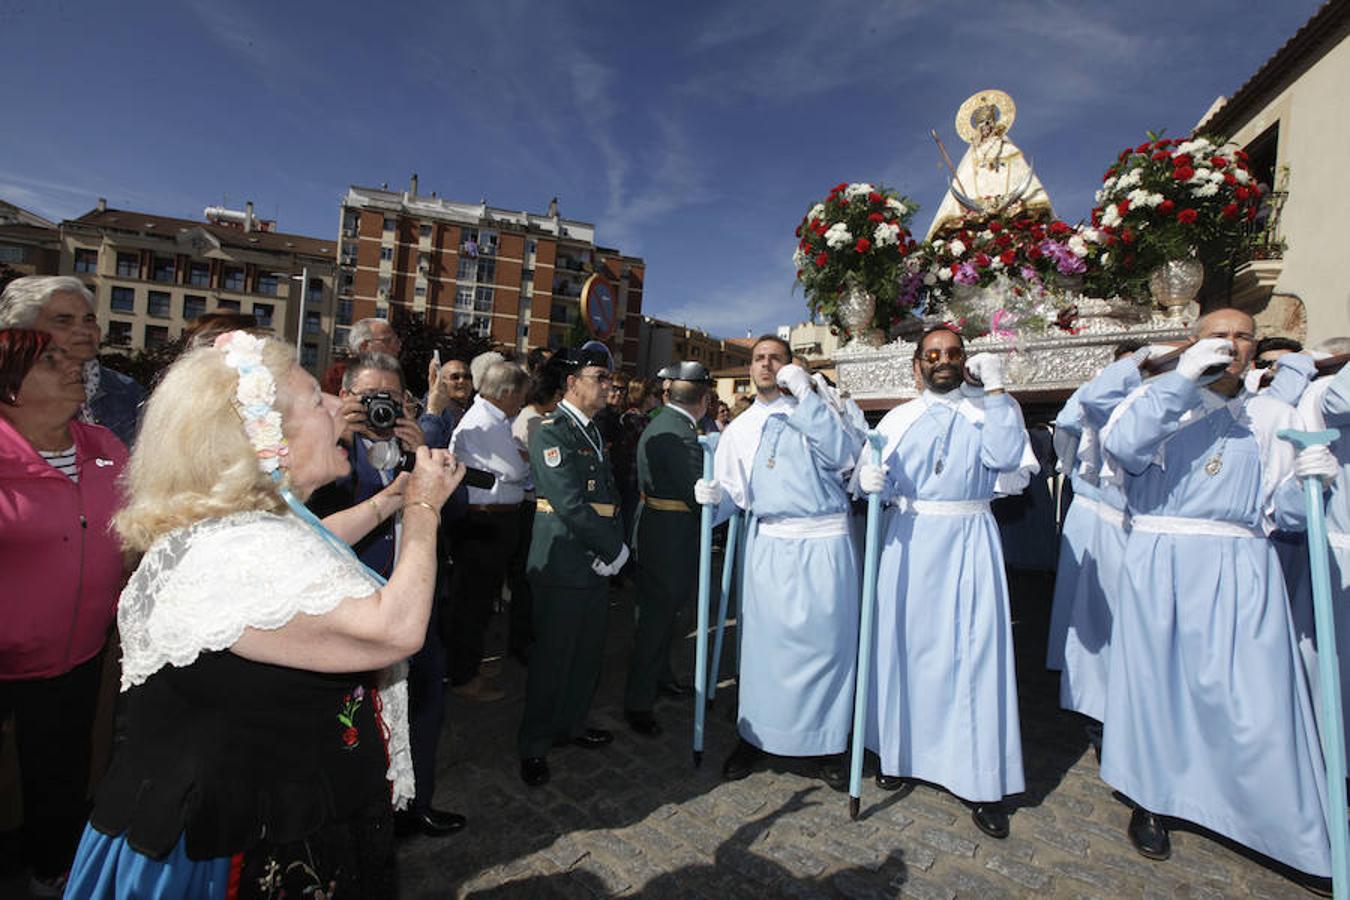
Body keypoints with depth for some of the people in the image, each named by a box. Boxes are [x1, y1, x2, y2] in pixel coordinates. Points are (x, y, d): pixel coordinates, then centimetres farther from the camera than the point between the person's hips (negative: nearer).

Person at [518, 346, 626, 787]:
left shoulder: (594, 432, 14)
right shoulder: (551, 432, -13)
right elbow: (571, 505, -21)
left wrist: (615, 546, 2)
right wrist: (615, 549, -14)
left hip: (597, 564, 8)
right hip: (563, 564, -8)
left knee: (588, 653, 18)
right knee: (552, 656, 4)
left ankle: (571, 724, 37)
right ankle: (534, 745, 23)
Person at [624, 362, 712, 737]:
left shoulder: (659, 424, 10)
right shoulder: (680, 435, -23)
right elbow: (699, 496, -24)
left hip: (654, 529, 10)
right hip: (670, 537, -10)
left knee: (662, 610, 24)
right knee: (657, 615, 1)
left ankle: (660, 674, 43)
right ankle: (638, 702, 15)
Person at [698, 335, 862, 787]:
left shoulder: (814, 411, 4)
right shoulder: (739, 429, 12)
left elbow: (846, 453, -15)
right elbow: (734, 495, 12)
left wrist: (805, 394, -16)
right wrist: (715, 496, -11)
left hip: (823, 544, -2)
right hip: (766, 543, 2)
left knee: (826, 640, 5)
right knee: (763, 639, 7)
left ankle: (827, 742, 25)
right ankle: (755, 735, 27)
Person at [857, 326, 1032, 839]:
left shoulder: (986, 413, 8)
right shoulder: (898, 419, 11)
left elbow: (1005, 457, -12)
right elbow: (879, 478, 5)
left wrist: (995, 388, -10)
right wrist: (867, 479, -18)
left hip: (968, 541, -1)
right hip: (908, 541, 1)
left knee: (972, 648, -2)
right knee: (906, 643, 6)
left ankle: (981, 780, 11)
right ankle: (903, 753, 24)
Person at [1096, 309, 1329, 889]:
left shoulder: (1273, 416, 14)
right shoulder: (1159, 400, 6)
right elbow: (1120, 447, -16)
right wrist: (1182, 379, -16)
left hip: (1240, 571, 2)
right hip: (1160, 565, -2)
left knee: (1253, 700, -2)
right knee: (1158, 682, 5)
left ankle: (1285, 830, 16)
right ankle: (1151, 799, 22)